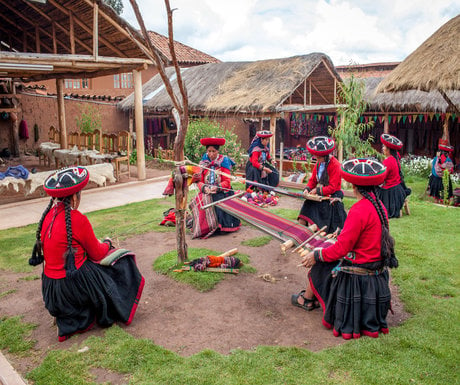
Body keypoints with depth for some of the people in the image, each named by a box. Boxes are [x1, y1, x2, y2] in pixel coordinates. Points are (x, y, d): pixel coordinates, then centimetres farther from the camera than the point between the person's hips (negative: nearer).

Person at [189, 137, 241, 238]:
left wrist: (217, 188, -21)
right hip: (207, 193, 3)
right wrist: (204, 188, -14)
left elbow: (227, 181, -3)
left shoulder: (223, 162, 2)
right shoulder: (203, 163, 12)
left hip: (221, 193, -3)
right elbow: (200, 181, 9)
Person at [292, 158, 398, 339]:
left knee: (316, 263, 11)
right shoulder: (379, 205, 2)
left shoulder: (359, 211, -25)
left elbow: (341, 248, -22)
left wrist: (316, 255, -9)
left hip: (357, 276, -8)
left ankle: (307, 299, 33)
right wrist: (343, 234, 23)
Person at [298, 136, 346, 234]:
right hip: (318, 196, 8)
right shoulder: (318, 163, 8)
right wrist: (307, 188, -3)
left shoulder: (335, 165, -16)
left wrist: (318, 191, -20)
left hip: (331, 198, -7)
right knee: (302, 222, -4)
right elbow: (313, 179, 16)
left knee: (312, 225, -16)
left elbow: (332, 187, -17)